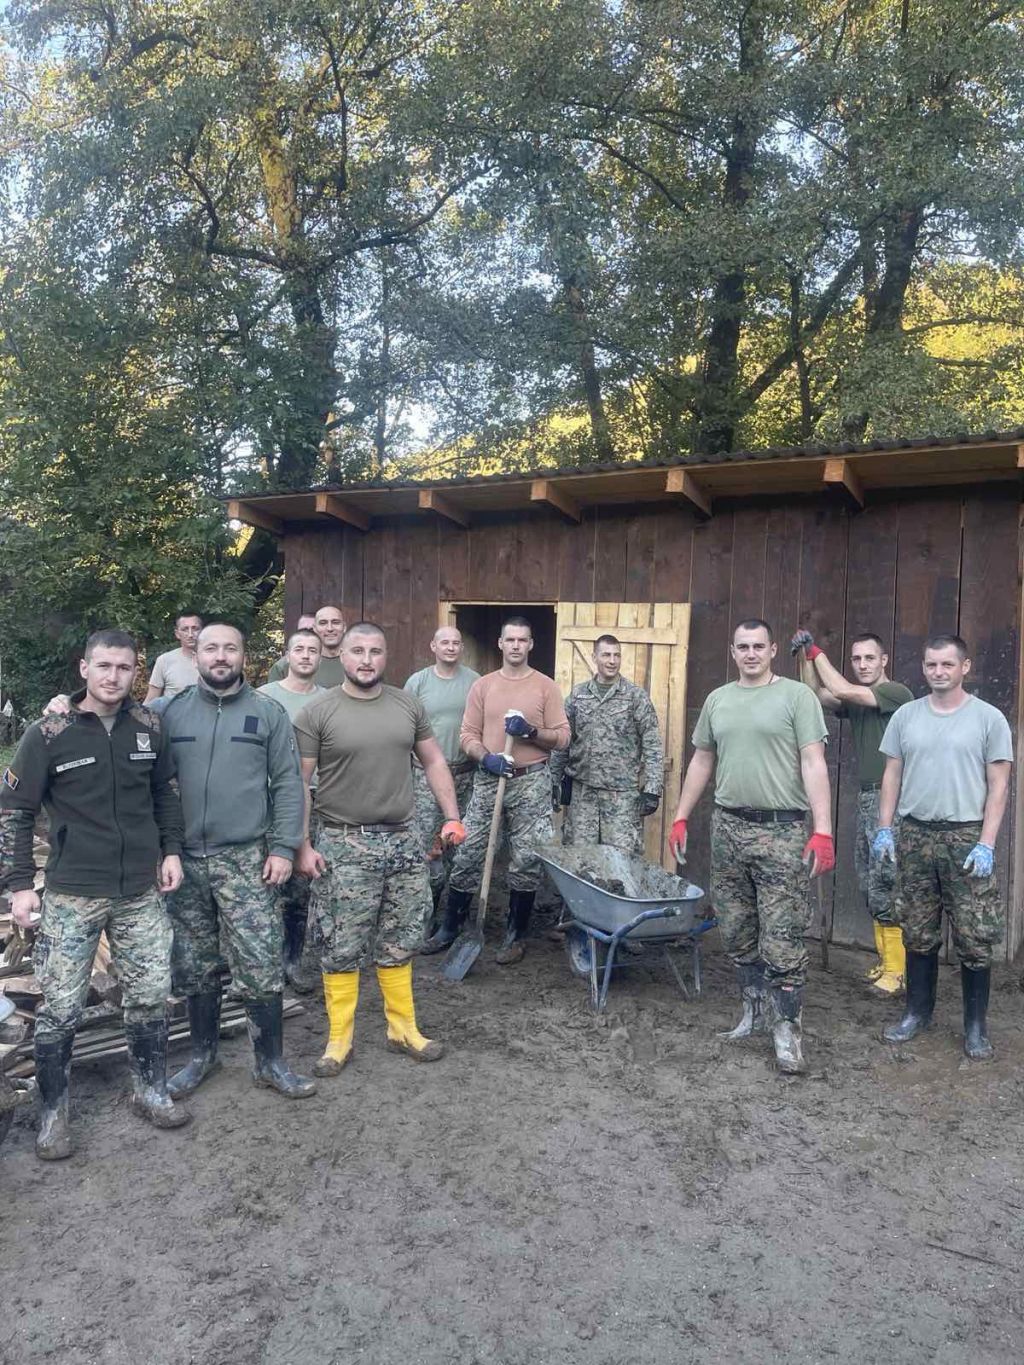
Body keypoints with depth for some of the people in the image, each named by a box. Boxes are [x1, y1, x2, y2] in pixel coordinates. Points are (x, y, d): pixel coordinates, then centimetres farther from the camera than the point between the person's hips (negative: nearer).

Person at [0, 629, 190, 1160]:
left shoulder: (148, 727, 0)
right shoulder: (48, 734, -9)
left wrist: (171, 849, 6)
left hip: (142, 892, 3)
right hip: (72, 895, -3)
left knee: (151, 996, 10)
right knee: (60, 1007, 3)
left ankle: (150, 1091, 30)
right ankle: (52, 1111, 24)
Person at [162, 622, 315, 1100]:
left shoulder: (268, 712, 0)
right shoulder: (172, 712, 4)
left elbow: (287, 783, -2)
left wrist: (283, 847, -7)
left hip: (247, 859, -2)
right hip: (186, 858, 2)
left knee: (260, 966, -1)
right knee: (195, 966, 14)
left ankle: (271, 1062, 15)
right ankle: (202, 1054, 31)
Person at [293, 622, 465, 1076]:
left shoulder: (408, 705, 5)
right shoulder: (317, 713, -7)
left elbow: (433, 762, 11)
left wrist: (452, 817, 3)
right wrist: (303, 846, -10)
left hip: (403, 841, 4)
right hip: (343, 845, -3)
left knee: (398, 945, 14)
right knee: (341, 949, 5)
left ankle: (403, 1029, 28)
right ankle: (339, 1039, 20)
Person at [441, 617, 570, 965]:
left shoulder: (546, 686, 2)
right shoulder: (482, 685, 6)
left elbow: (562, 737, -1)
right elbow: (468, 735, 2)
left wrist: (531, 731, -17)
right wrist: (486, 758, -16)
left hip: (531, 782, -1)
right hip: (488, 779, 1)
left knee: (526, 862, 3)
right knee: (467, 856, 3)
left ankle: (515, 937, 18)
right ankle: (450, 929, 19)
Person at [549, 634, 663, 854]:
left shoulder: (637, 696, -1)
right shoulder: (577, 695, 7)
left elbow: (652, 747, -3)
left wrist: (652, 789, -9)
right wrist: (554, 781, 8)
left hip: (623, 792, -2)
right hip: (581, 790, 3)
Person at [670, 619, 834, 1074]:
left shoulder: (797, 696, -4)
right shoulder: (717, 699, 12)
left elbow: (814, 764, -10)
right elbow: (702, 761, 17)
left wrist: (823, 830, -17)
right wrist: (681, 818, 15)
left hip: (781, 831, -5)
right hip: (728, 827, 6)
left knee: (782, 935, -3)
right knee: (736, 930, 13)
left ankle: (786, 1027, 8)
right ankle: (755, 1005, 29)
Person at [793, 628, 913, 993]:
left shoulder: (897, 693, -10)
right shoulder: (855, 700, 13)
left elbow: (842, 690, -20)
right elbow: (817, 695, 5)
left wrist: (818, 652, -9)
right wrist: (805, 656, -4)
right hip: (865, 797, 8)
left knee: (883, 885, -8)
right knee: (870, 886, 11)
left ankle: (897, 969, 0)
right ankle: (887, 961, 20)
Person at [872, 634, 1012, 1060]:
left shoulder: (989, 718, -3)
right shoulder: (905, 716, 6)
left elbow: (998, 785, -4)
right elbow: (892, 775, 10)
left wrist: (986, 844, -11)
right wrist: (884, 828, 2)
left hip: (966, 837, -3)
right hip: (914, 835, 3)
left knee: (974, 939, 2)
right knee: (918, 933, 12)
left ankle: (976, 1026, 17)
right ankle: (918, 1012, 26)